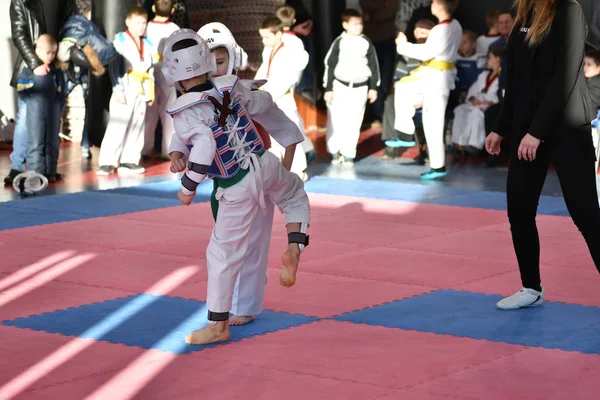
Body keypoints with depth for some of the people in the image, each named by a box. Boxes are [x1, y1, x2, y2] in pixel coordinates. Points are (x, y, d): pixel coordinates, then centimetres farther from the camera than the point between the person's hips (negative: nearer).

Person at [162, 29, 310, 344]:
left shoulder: (183, 114, -18)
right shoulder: (229, 88, -4)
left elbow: (204, 145, -32)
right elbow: (263, 103, 13)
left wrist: (188, 187, -21)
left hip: (236, 190, -4)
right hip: (265, 166, 4)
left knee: (223, 253, 9)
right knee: (295, 196, 35)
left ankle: (219, 325, 18)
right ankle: (293, 249, 10)